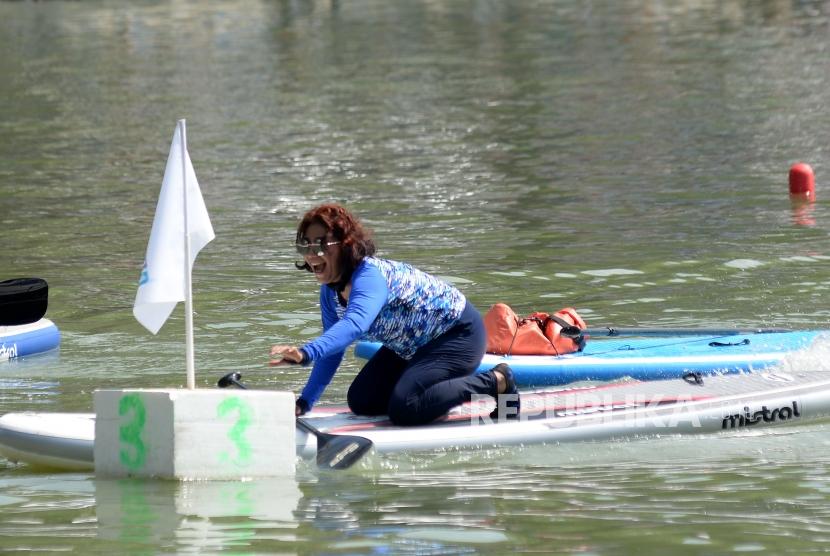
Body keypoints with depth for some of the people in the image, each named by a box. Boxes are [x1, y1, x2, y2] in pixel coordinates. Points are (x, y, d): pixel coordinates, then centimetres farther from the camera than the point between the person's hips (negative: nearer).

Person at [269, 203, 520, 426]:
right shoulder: (330, 290, -5)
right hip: (412, 348, 10)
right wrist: (305, 402, -6)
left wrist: (306, 353, -68)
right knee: (361, 402, 7)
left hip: (459, 335, -10)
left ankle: (496, 382, -8)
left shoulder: (370, 276, -34)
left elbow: (354, 325, -53)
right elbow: (332, 347, 3)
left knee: (404, 408, -25)